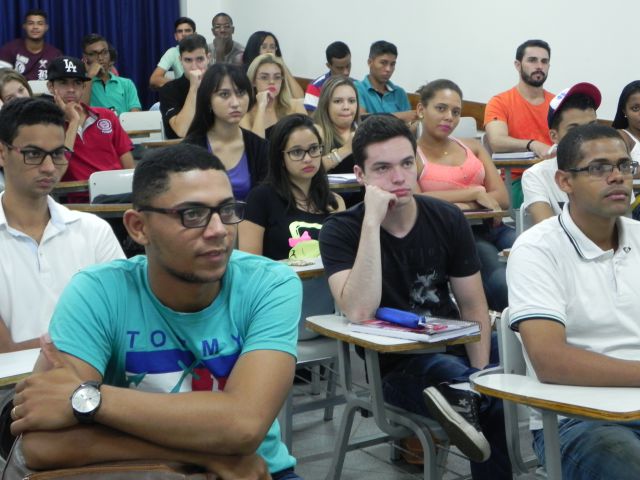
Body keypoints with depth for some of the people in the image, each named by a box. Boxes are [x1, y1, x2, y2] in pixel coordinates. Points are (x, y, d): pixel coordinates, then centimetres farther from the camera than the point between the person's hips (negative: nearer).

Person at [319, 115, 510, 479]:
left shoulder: (447, 219, 0)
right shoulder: (341, 231, -9)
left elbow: (474, 308, 2)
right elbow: (359, 313, -25)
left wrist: (480, 377, -13)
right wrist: (372, 221, -27)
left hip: (452, 347, 6)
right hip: (392, 366, -5)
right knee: (445, 368, -33)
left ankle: (461, 396, -2)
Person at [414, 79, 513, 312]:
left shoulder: (472, 146, 21)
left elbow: (502, 198, 10)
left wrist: (454, 204, -7)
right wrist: (475, 192, -7)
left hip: (494, 227, 5)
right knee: (502, 281, -35)